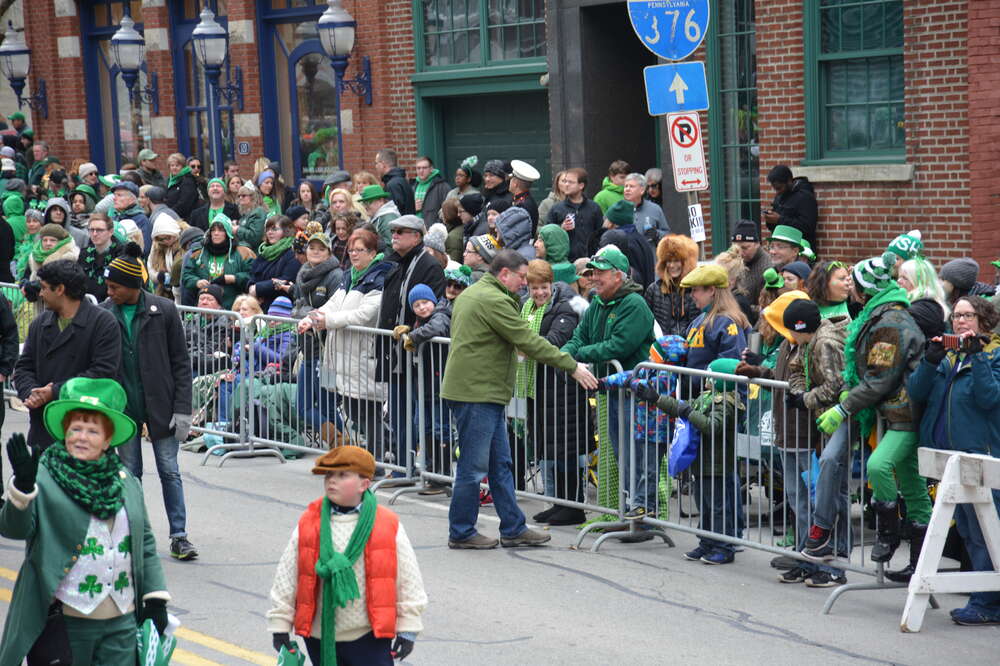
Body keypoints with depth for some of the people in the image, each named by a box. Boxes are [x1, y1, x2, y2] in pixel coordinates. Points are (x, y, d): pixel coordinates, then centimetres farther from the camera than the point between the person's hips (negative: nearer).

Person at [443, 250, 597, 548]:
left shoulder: (470, 294, 16)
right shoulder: (493, 300, -16)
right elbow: (529, 341, -18)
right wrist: (572, 366, -12)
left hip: (486, 394, 11)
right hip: (476, 393, -11)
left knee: (500, 464, 12)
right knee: (474, 466, -2)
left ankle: (513, 528, 16)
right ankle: (461, 532, 6)